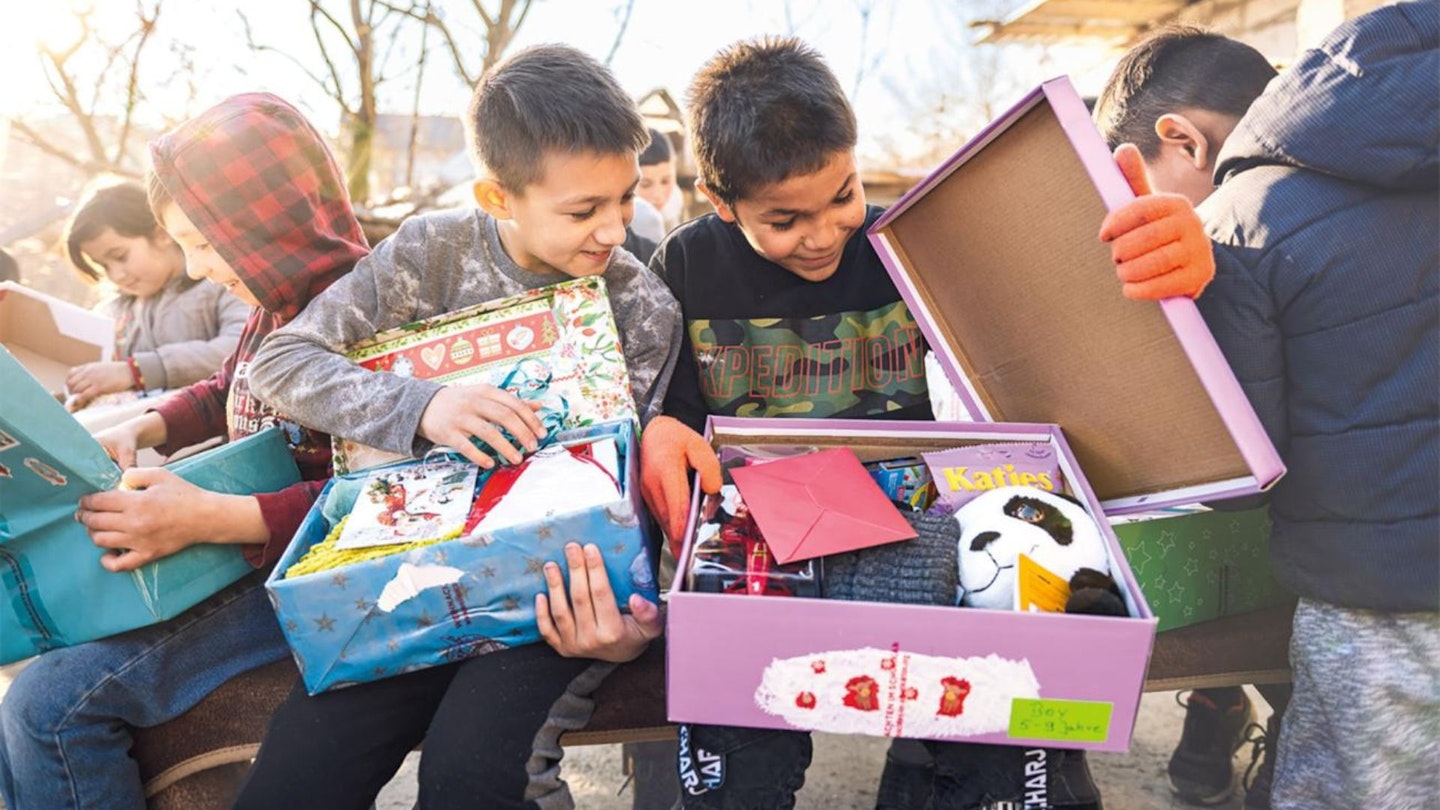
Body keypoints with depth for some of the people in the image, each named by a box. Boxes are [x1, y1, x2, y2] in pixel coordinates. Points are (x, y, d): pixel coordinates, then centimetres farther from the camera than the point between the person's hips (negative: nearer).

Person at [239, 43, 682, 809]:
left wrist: (611, 608, -25)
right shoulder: (434, 251, -3)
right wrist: (421, 405, -22)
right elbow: (280, 359, -4)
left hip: (555, 587, -2)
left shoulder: (645, 312, -5)